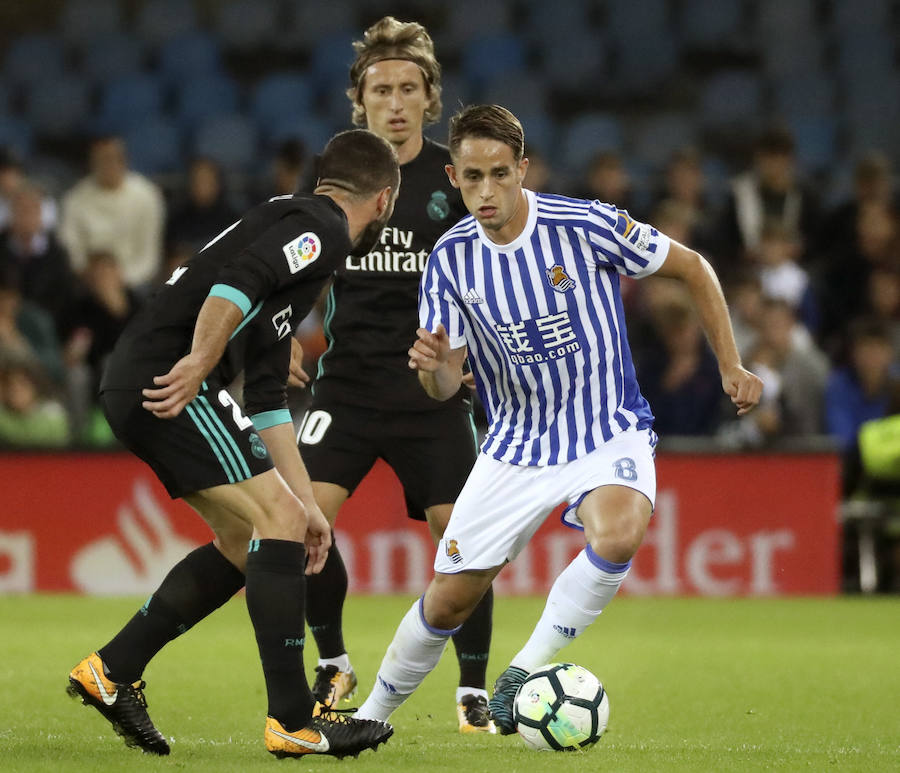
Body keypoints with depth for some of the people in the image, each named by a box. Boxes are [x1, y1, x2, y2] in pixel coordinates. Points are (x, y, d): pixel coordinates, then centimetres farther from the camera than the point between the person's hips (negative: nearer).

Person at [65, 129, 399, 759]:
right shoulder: (321, 228, -2)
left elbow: (267, 397, 28)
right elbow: (237, 281, -21)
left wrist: (303, 500, 26)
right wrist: (198, 364, -26)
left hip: (135, 387, 10)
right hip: (165, 384, -10)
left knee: (248, 542, 16)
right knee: (279, 522, -10)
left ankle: (111, 671, 20)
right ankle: (293, 721, -10)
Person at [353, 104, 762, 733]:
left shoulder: (585, 226, -17)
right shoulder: (451, 258, -7)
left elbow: (692, 268, -2)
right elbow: (444, 387, -5)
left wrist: (731, 366, -4)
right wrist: (432, 367, -30)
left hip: (608, 433, -3)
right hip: (514, 447, 3)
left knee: (618, 535, -35)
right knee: (448, 600, 2)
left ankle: (525, 670, -18)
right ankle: (372, 716, 27)